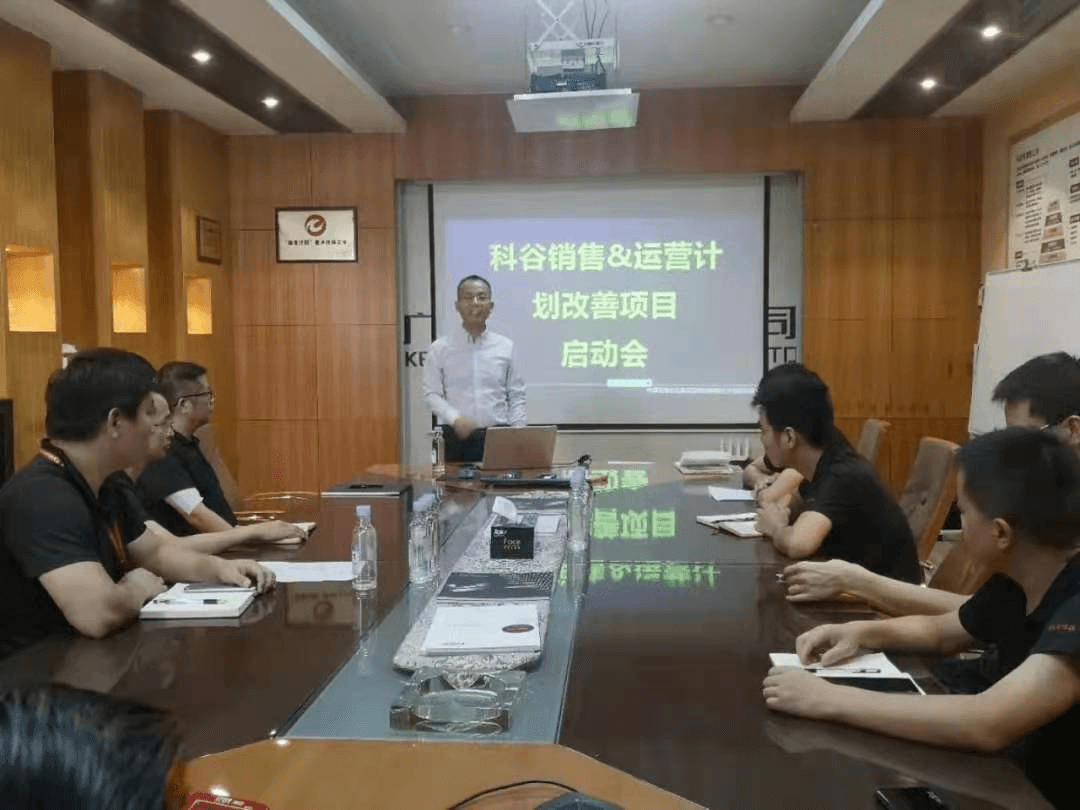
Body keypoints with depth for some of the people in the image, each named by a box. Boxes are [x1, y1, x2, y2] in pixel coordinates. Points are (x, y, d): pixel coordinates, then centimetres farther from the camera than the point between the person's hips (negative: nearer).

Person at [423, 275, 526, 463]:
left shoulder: (505, 347, 7)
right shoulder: (440, 349, 4)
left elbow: (517, 396, 9)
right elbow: (432, 394, 1)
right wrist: (455, 419, -15)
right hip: (456, 439, -1)